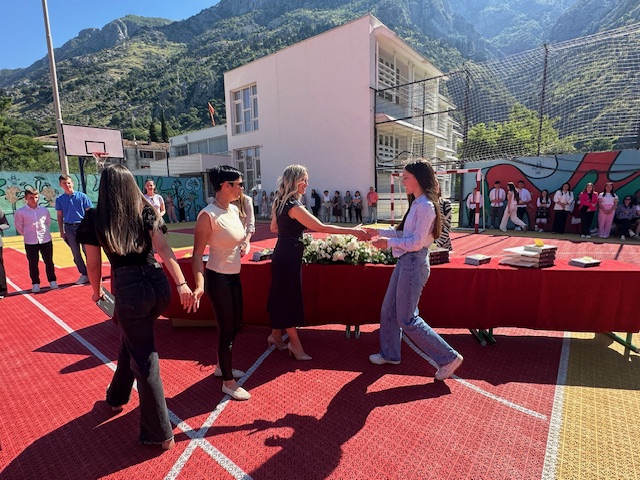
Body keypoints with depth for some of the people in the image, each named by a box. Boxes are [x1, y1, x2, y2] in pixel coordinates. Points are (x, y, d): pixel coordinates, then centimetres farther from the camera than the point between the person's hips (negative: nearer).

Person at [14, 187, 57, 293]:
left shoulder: (44, 210, 1)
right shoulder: (20, 212, -5)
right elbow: (19, 227, 4)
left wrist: (44, 232, 11)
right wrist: (28, 235, 7)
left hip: (46, 240, 1)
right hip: (30, 242, -1)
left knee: (49, 262, 7)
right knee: (33, 264, 7)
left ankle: (52, 281, 19)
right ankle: (35, 283, 18)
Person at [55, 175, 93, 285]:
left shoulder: (82, 196, -1)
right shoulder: (59, 199, 7)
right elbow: (60, 216, 10)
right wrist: (61, 231, 7)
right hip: (69, 228, 3)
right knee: (76, 253, 6)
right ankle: (84, 274, 16)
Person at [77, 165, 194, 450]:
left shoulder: (94, 219, 0)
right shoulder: (147, 212, 4)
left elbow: (94, 263, 6)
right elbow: (163, 250, -11)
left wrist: (96, 291, 24)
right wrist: (181, 284, -19)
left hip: (129, 289, -4)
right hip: (158, 284, 4)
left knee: (145, 360, 8)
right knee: (131, 341, 29)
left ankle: (161, 434, 18)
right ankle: (117, 396, 53)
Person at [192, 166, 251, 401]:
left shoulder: (234, 210, 3)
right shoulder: (208, 215, -20)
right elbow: (197, 254, -21)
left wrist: (244, 243, 7)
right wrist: (199, 284, -31)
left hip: (234, 276, 8)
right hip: (218, 278, -8)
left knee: (235, 325, 20)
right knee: (226, 329, 4)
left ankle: (221, 366, 44)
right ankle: (228, 382, 25)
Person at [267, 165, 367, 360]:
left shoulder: (281, 202, 8)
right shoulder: (293, 206, -21)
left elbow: (274, 228, 18)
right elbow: (321, 227, -25)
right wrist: (352, 231, -23)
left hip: (283, 253, 10)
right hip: (289, 255, -10)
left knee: (283, 296, 18)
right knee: (289, 298, 1)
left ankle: (276, 335, 32)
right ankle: (295, 344, 15)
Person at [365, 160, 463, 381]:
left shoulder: (425, 206, -18)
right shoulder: (417, 204, 12)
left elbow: (416, 242, -21)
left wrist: (388, 242, -13)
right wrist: (380, 232, 11)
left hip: (414, 263, -10)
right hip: (405, 261, 10)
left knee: (407, 319, -1)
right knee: (388, 310, 17)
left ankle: (449, 358, 13)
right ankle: (390, 354, 35)